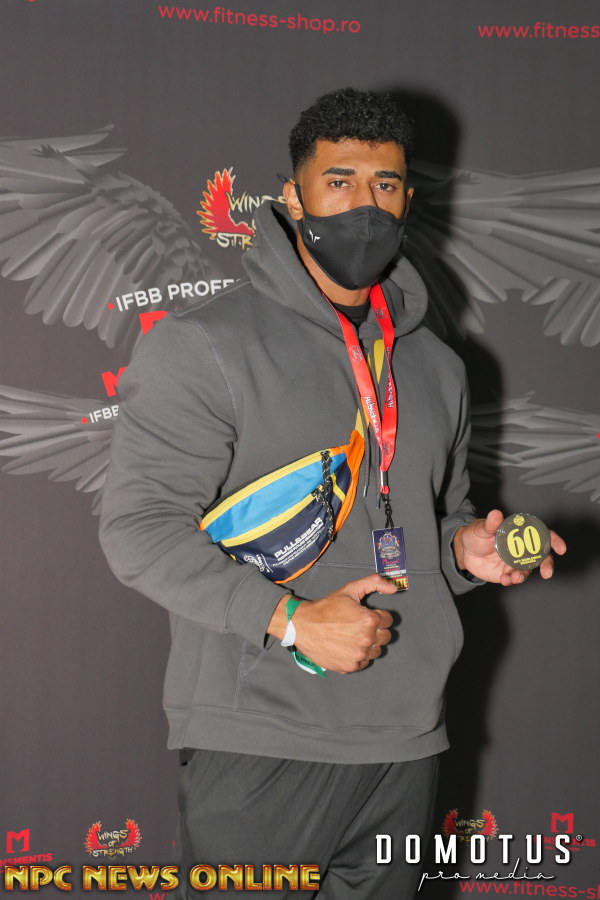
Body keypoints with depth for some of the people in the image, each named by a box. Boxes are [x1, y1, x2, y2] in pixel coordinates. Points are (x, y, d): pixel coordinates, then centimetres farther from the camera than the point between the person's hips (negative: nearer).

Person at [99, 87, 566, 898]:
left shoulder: (436, 366, 15)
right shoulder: (203, 346, -6)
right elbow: (140, 525, -12)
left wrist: (465, 548, 2)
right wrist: (289, 618, -20)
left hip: (406, 741, 6)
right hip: (260, 747, -6)